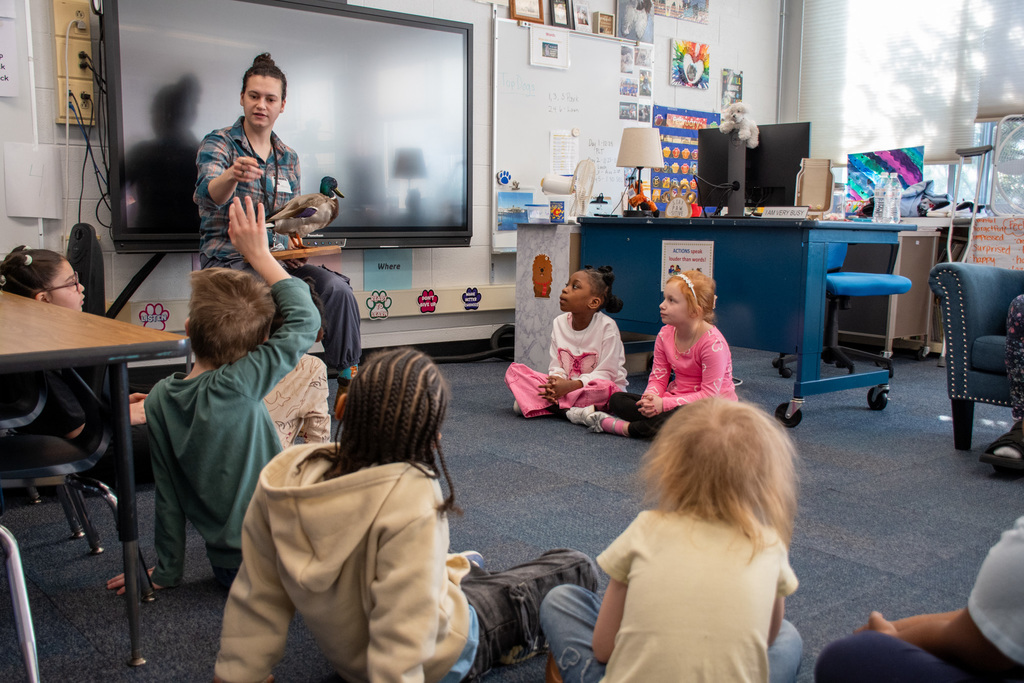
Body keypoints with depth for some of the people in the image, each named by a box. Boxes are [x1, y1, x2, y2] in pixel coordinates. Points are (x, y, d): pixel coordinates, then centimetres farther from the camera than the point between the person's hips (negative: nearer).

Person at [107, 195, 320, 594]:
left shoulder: (161, 399, -7)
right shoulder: (237, 386, -25)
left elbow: (167, 492, 1)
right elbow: (305, 320, -20)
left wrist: (166, 571, 12)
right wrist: (258, 254, -12)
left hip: (228, 567, 7)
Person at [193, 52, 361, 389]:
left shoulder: (288, 157, 14)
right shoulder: (218, 143, -2)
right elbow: (210, 193, -23)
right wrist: (232, 176, -47)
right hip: (228, 258, -4)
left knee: (336, 288, -22)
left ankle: (349, 377, -10)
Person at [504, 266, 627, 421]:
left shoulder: (607, 326, -13)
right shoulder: (559, 323, 2)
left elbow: (606, 373, -16)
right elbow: (556, 366, 2)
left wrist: (570, 386, -27)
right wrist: (556, 381, -22)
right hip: (565, 385, 4)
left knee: (606, 388, -41)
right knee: (513, 370, -9)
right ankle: (569, 409, -23)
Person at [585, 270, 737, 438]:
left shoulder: (713, 343, -22)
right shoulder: (665, 334, 0)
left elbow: (709, 394, -23)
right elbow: (657, 378, 3)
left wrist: (664, 404, -28)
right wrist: (650, 398, -22)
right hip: (677, 400, 7)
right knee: (616, 400, -6)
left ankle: (623, 427, -22)